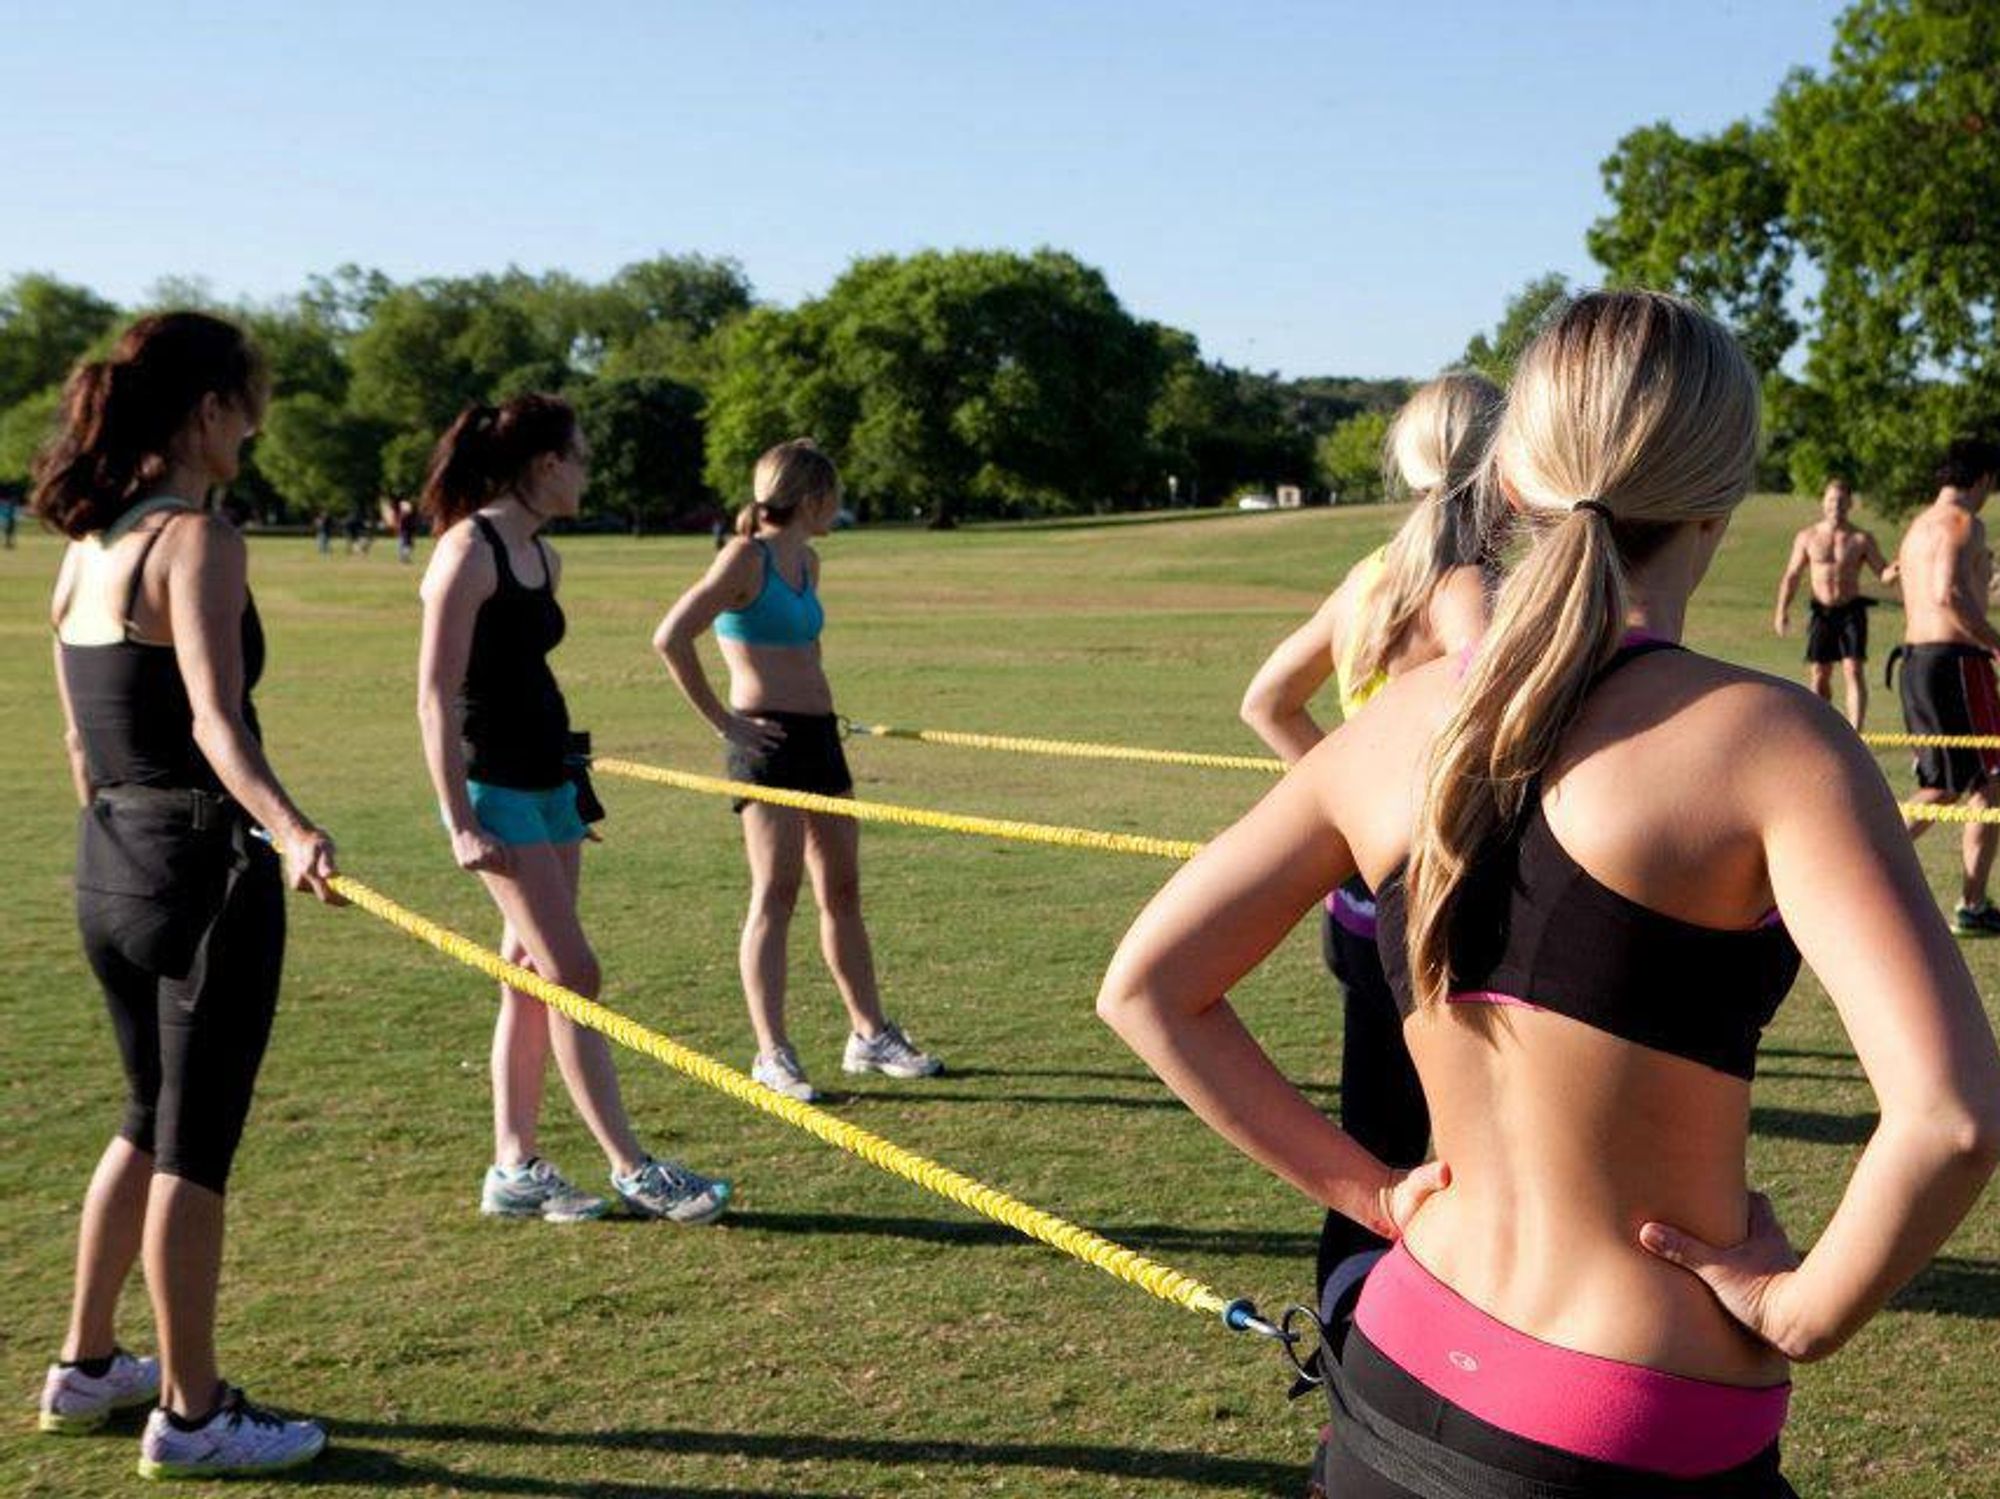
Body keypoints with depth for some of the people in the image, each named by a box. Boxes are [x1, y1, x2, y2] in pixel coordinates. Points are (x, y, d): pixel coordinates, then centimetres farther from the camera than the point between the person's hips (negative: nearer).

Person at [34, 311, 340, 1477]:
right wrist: (291, 832, -43)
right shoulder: (196, 539, -15)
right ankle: (191, 1415, 16)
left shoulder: (85, 547, 10)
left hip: (108, 867, 9)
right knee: (196, 1144, 3)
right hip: (203, 866, -9)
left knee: (155, 1122, 23)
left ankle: (88, 1365, 35)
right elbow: (216, 721, -30)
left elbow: (84, 742, 16)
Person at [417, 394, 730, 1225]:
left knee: (531, 977, 9)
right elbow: (436, 695, -17)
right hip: (494, 789, -9)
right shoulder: (469, 551, -14)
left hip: (546, 782, 9)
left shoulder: (540, 557, 12)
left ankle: (515, 1170, 16)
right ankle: (633, 1171, -1)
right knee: (572, 975, -7)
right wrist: (459, 822, -21)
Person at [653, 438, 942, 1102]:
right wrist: (721, 721, -15)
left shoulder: (807, 560, 14)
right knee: (776, 894, -7)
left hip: (820, 736, 8)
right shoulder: (745, 557, -11)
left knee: (843, 890, 12)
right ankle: (772, 1054, -2)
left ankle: (871, 1034, 22)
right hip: (767, 741, -8)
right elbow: (670, 639, -19)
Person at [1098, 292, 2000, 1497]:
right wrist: (1802, 1316, -11)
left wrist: (1368, 1191, 6)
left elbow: (1146, 990, 5)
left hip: (1398, 1386, 5)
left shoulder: (1399, 723, -1)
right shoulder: (1766, 739, -16)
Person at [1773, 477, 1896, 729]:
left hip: (1851, 611, -2)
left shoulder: (1861, 539, 1)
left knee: (1854, 672, -12)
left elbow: (1883, 573, 1)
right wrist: (1782, 611, -1)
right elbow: (1791, 576, 9)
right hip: (1821, 612, 2)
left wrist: (1893, 571, -23)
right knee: (1818, 676, 5)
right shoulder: (1807, 537, 5)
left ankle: (1855, 735, -17)